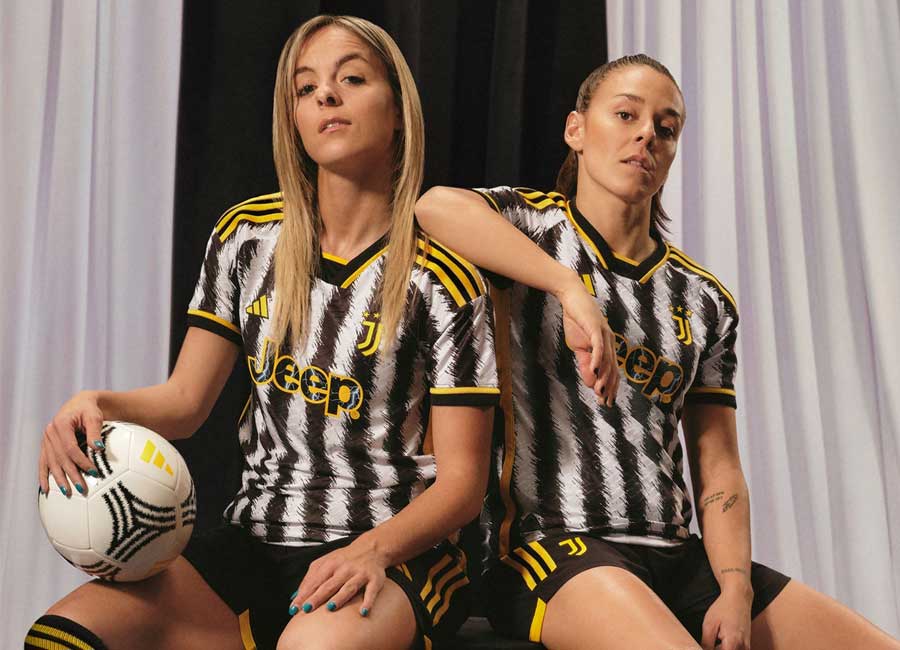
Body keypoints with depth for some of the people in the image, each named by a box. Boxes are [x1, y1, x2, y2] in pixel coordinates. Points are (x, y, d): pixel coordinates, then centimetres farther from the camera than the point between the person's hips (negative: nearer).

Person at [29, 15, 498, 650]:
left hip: (395, 549, -3)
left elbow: (461, 481, -7)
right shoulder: (246, 236, 6)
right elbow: (184, 400, 10)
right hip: (256, 541, 4)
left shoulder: (443, 280, -6)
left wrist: (375, 547, -26)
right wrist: (102, 404, -12)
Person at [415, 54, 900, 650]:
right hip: (551, 541, -5)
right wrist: (572, 289, -27)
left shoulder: (704, 300, 15)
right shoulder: (533, 225, 4)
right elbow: (436, 205, -21)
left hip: (676, 555, 6)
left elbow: (718, 466, 10)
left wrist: (736, 591, -6)